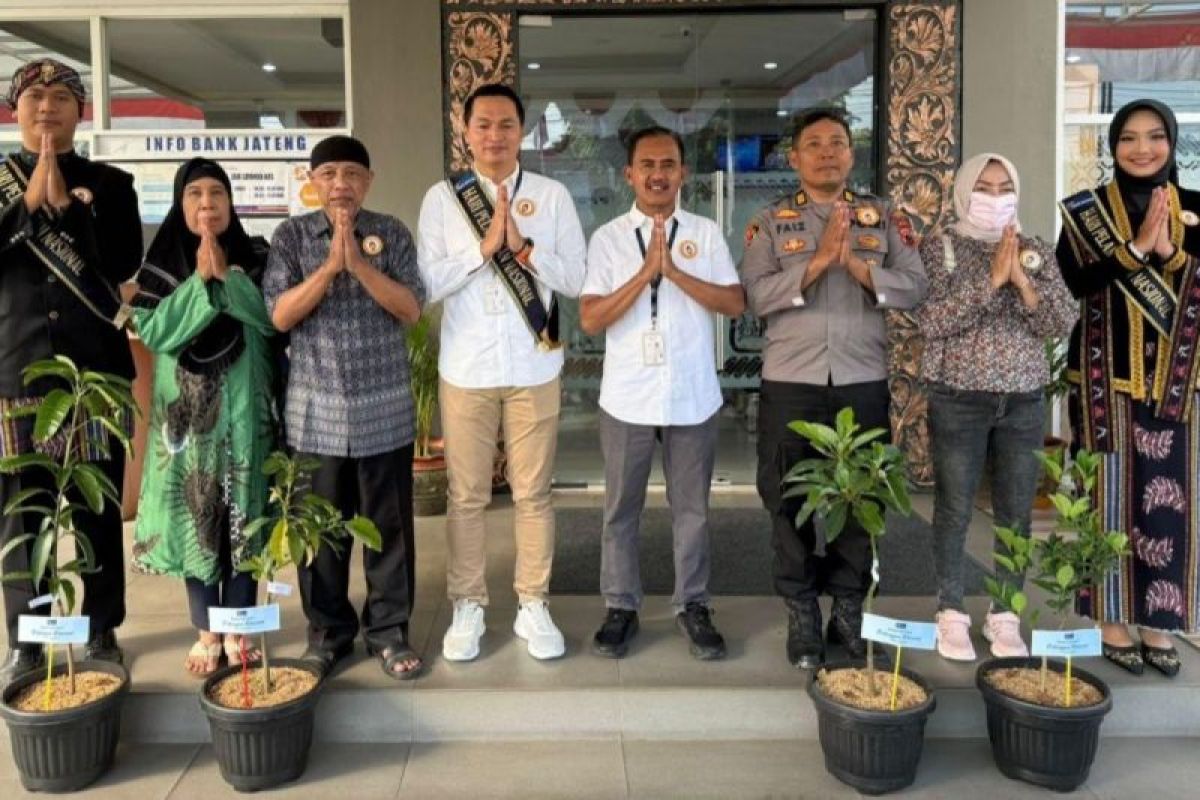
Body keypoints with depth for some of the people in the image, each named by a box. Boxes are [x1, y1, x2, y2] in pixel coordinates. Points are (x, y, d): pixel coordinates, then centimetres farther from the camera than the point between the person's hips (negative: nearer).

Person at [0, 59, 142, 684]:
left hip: (96, 370, 0)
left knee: (100, 508, 4)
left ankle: (101, 631, 16)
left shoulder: (109, 183, 9)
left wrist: (65, 204, -11)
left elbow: (123, 263, -5)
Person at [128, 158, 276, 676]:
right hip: (186, 406, 0)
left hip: (243, 405, 0)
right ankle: (206, 633, 17)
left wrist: (225, 274, -17)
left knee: (243, 514, 4)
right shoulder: (163, 261, 2)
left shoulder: (255, 256, 3)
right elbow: (150, 330, -9)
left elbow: (272, 318, -9)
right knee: (194, 514, 3)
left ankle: (238, 629, 18)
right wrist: (200, 279, -16)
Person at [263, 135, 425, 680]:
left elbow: (411, 310, -7)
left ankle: (389, 630, 19)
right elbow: (280, 315, -7)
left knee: (389, 523, 6)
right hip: (316, 411, 0)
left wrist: (359, 263, -17)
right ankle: (327, 630, 24)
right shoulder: (291, 236, 3)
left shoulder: (391, 233, 3)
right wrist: (330, 265, -16)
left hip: (384, 410, 0)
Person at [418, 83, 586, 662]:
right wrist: (484, 245, -15)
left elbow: (575, 279, -1)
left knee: (533, 493, 9)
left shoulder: (552, 196, 3)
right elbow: (428, 283, -6)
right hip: (466, 369, 0)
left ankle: (533, 606, 22)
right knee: (466, 496, 9)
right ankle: (467, 607, 23)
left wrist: (523, 248, -15)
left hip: (533, 368, 0)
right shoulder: (442, 197, 2)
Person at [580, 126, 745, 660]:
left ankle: (691, 606, 26)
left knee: (691, 509, 11)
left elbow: (735, 303, -5)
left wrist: (675, 271, -15)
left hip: (692, 396, 1)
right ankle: (621, 607, 25)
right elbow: (590, 320, -8)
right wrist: (646, 271, -17)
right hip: (627, 397, 0)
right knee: (621, 509, 10)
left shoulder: (706, 234, 3)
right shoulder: (607, 239, -1)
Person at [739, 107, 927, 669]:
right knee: (790, 499, 5)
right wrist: (819, 260, -17)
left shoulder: (884, 217, 9)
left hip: (863, 381, 1)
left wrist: (857, 265, -16)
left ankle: (848, 608, 23)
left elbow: (914, 287, -3)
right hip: (790, 381, -1)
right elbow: (756, 295, -9)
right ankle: (801, 612, 19)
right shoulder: (771, 222, 5)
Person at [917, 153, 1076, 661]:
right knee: (955, 509, 3)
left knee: (1017, 512, 8)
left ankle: (1004, 614, 21)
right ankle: (951, 613, 16)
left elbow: (1064, 323, -1)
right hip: (957, 400, -3)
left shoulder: (1037, 251, 8)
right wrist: (991, 279, -20)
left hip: (1024, 401, 3)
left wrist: (1023, 280, -15)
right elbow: (931, 321, -15)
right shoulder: (939, 248, -2)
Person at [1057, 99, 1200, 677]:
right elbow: (1068, 285, -14)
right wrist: (1136, 248, -21)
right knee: (1111, 496, 2)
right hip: (1106, 379, -3)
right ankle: (1112, 620, 15)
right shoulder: (1086, 211, -1)